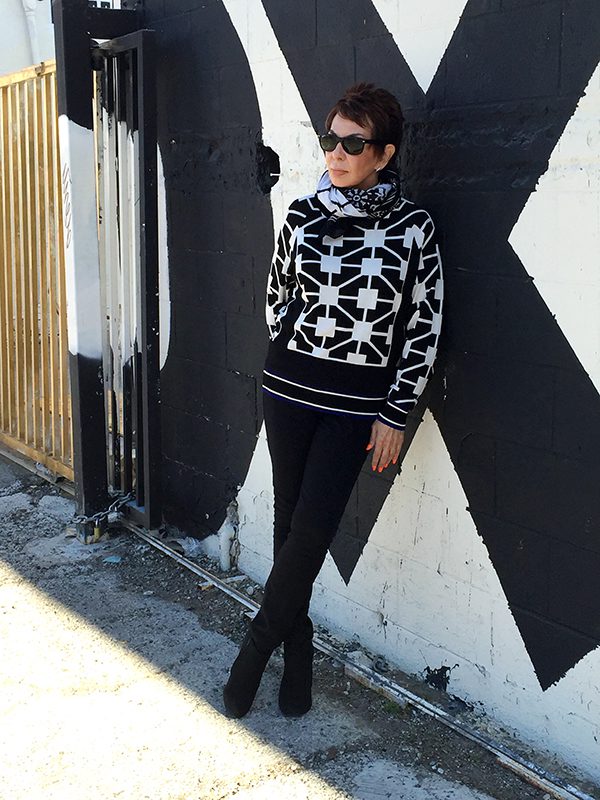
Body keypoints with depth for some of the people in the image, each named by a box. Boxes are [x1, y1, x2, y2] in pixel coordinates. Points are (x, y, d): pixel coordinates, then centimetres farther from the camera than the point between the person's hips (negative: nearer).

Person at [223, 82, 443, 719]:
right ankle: (296, 651, 25)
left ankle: (258, 646, 16)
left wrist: (395, 414, -5)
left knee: (312, 529, -4)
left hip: (356, 404, -2)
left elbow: (424, 326, -4)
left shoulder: (413, 227, -6)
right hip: (288, 391, 3)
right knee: (290, 520, 8)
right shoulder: (304, 215, 1)